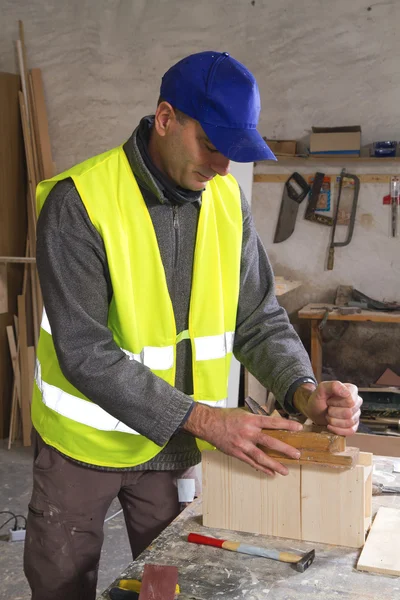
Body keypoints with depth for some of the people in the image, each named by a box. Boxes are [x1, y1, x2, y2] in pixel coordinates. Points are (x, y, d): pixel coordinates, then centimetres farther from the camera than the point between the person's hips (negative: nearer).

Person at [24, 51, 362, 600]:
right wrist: (203, 418, -30)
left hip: (178, 447, 4)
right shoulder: (78, 202, -21)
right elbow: (86, 352, -25)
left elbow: (260, 319, 0)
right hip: (84, 444, -3)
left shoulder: (227, 200, -4)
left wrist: (302, 390, -19)